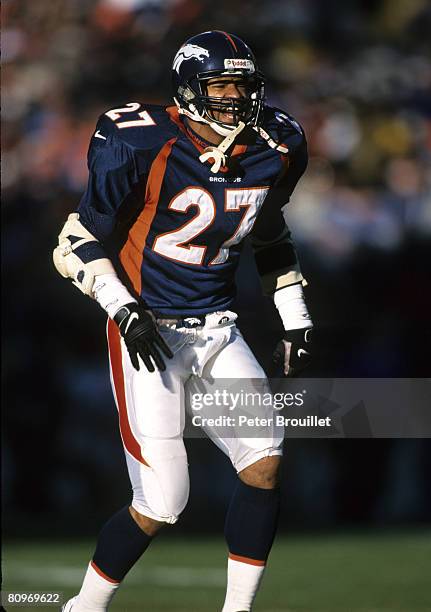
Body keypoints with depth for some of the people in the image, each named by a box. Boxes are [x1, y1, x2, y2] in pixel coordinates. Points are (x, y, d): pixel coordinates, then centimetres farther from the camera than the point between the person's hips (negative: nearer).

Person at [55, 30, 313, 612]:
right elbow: (82, 239, -8)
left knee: (266, 460, -12)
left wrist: (295, 317, 16)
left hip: (217, 329, 6)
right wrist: (124, 310, -20)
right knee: (160, 505, -9)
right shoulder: (145, 147, -17)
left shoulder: (274, 148, 2)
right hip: (148, 333, -6)